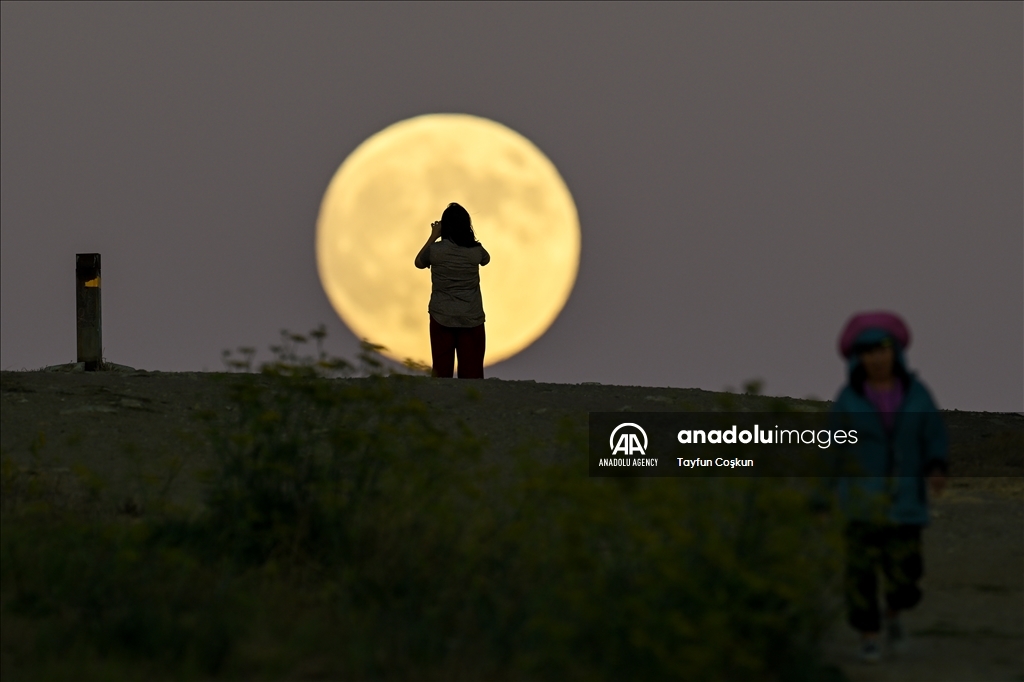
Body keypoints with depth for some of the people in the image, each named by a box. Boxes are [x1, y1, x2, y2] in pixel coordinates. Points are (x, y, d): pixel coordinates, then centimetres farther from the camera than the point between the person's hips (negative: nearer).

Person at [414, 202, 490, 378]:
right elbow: (486, 259, 19)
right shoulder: (475, 250, -7)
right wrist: (465, 234, 16)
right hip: (471, 319, 0)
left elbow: (419, 263, 12)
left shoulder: (435, 250, -10)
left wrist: (433, 237, 14)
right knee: (472, 372, 2)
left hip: (442, 317, 0)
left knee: (441, 371, 6)